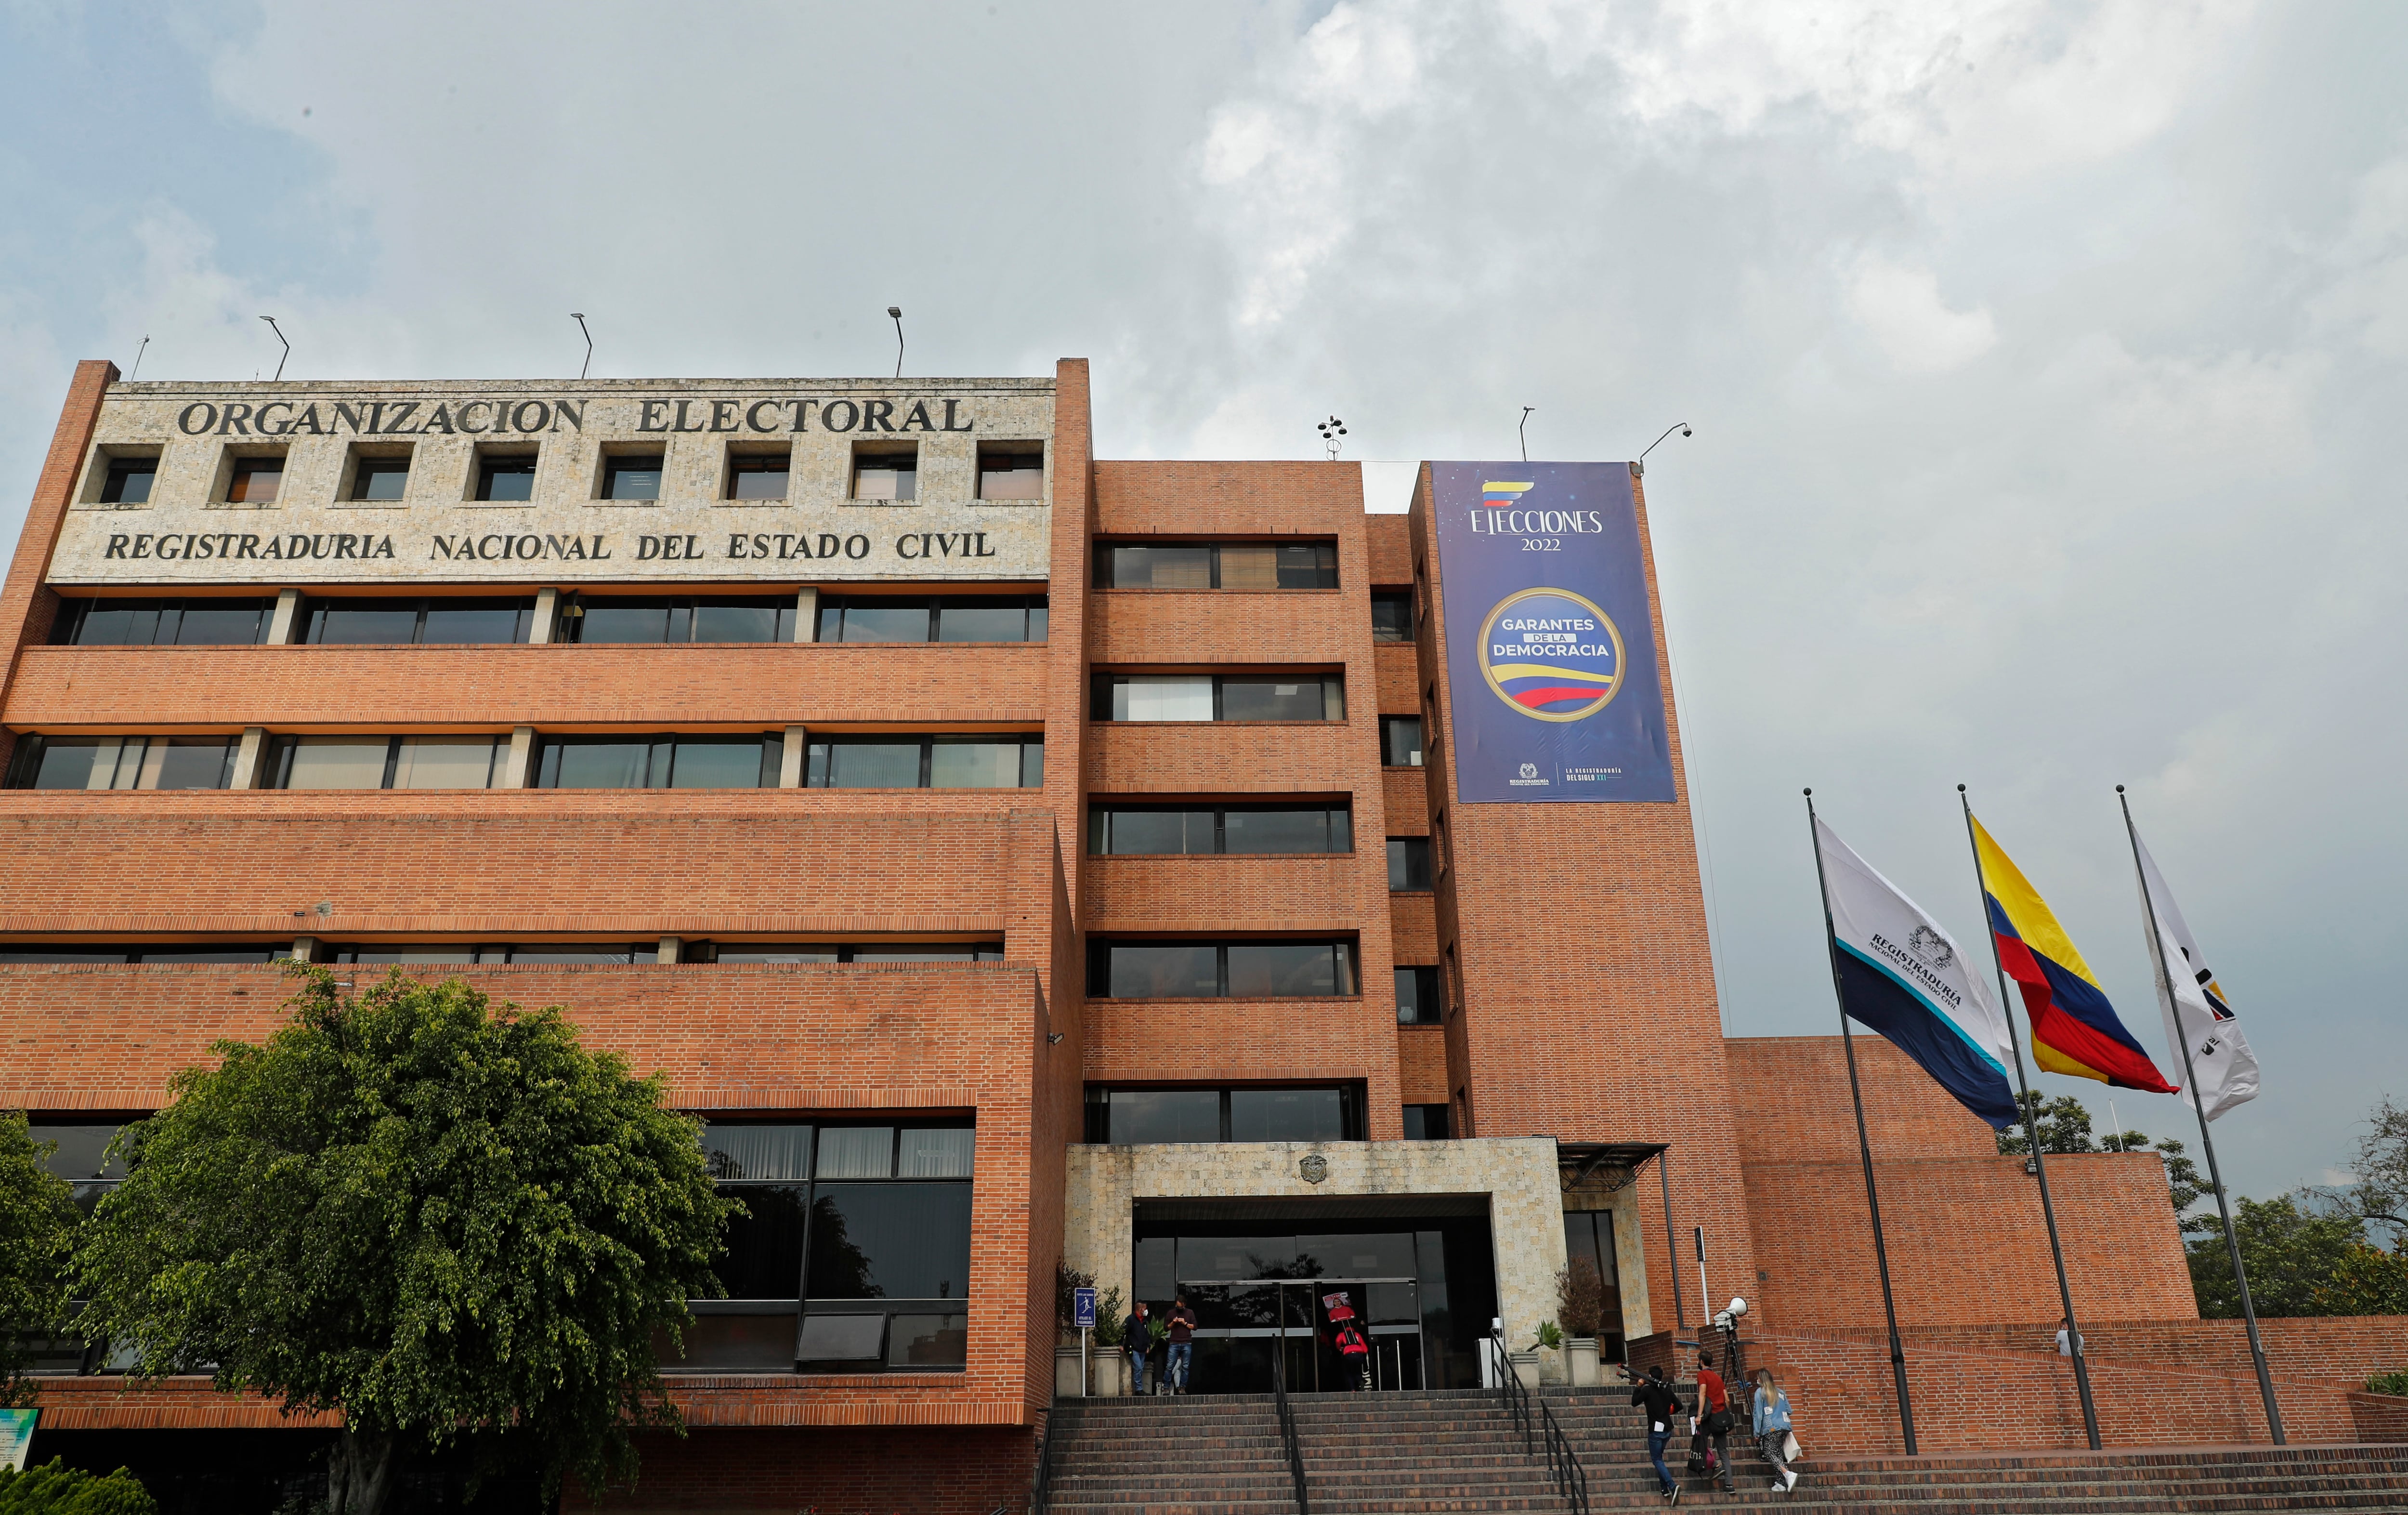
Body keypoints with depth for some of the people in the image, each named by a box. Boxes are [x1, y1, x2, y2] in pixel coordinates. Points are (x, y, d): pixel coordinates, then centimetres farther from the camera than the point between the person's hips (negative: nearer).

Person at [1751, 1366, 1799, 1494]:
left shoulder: (1760, 1392, 0)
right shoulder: (1780, 1392, 16)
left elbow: (1758, 1414, -3)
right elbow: (1789, 1411, 16)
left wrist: (1757, 1433, -1)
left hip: (1770, 1428, -6)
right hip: (1784, 1427, 6)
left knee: (1770, 1454, -8)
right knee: (1777, 1453, 10)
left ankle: (1788, 1474, -28)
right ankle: (1780, 1482, 2)